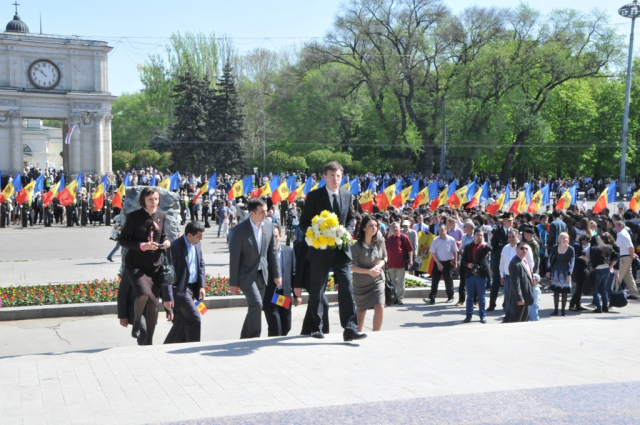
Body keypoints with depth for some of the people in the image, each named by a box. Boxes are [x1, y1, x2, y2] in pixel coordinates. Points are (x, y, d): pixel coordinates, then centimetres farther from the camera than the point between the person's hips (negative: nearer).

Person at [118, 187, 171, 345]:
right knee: (143, 294, -27)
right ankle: (136, 324, 4)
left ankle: (149, 340, 21)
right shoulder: (133, 217, -8)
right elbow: (123, 240, -7)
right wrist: (143, 246, -20)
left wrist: (165, 242, -4)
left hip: (154, 265, 5)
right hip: (136, 265, -4)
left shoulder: (161, 216, 6)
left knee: (153, 303, 5)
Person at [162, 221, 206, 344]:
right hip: (180, 289, -7)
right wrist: (168, 297, -18)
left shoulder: (197, 244, 5)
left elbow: (201, 265, 16)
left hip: (193, 288, 8)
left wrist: (201, 286, 7)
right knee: (195, 319, -13)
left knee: (182, 322, 12)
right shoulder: (175, 247, -18)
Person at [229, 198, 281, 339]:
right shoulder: (239, 230, -15)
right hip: (246, 274, -5)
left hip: (262, 274, 5)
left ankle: (245, 338, 22)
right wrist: (233, 283, -10)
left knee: (255, 308, 9)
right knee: (256, 304, -20)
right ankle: (253, 338, -7)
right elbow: (234, 258, -11)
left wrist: (276, 274, 6)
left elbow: (273, 252, 8)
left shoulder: (269, 226, 0)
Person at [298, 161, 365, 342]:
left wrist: (347, 231, -3)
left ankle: (350, 329, -7)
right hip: (320, 249, -2)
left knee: (346, 288, -7)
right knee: (317, 291, 9)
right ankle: (316, 328, 23)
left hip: (342, 249, 3)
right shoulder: (314, 196, -5)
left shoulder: (347, 195, 7)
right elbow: (304, 222, -2)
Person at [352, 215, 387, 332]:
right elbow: (351, 266, -14)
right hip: (361, 282, -2)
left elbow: (384, 257, 10)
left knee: (380, 308, -15)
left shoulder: (380, 241, -5)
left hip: (377, 280, 2)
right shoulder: (357, 245, -16)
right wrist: (368, 271, -23)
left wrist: (379, 265, -12)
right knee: (361, 312, 12)